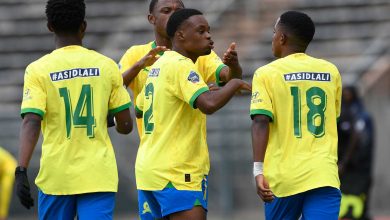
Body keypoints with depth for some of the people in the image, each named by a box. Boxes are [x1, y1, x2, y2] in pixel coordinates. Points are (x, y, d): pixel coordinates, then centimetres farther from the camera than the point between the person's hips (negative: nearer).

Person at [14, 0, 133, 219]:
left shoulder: (38, 70, -3)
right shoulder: (107, 66, 3)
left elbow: (31, 123, -14)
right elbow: (125, 125, 6)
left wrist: (22, 171, -18)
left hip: (56, 177, 0)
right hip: (98, 175, 0)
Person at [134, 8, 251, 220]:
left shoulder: (159, 65, 14)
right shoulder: (181, 66, -14)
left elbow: (139, 109, 27)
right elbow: (209, 104, -29)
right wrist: (235, 84, -11)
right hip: (176, 173, -10)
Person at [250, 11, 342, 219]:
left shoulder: (267, 74, 0)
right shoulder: (330, 72, 12)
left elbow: (261, 122, -11)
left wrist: (258, 170, -14)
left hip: (284, 177, -2)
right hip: (324, 176, 2)